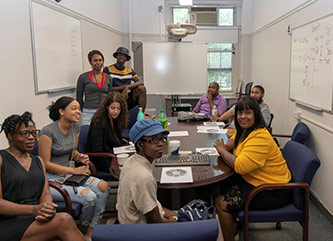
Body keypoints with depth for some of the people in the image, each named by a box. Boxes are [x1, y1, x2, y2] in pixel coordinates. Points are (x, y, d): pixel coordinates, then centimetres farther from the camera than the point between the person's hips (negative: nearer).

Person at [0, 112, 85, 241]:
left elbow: (45, 194, 11)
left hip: (35, 220, 5)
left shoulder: (38, 161, 18)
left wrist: (47, 209, -14)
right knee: (64, 220, -29)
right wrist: (34, 209, -23)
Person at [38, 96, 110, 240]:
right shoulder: (48, 132, -18)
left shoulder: (75, 127, 5)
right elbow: (45, 164, -17)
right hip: (51, 179, -8)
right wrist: (74, 170, -18)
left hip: (68, 174, 8)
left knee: (103, 187, -11)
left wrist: (79, 157, -5)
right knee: (89, 196, -24)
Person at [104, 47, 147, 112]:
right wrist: (124, 87, -13)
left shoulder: (130, 71, 15)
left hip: (128, 99, 4)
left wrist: (128, 87, -18)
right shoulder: (107, 70, 1)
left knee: (141, 88, -18)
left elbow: (140, 82, -1)